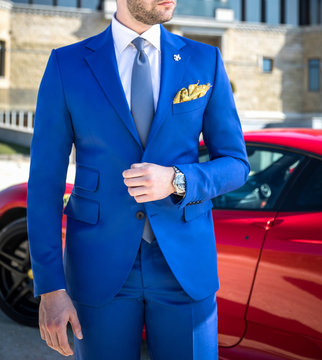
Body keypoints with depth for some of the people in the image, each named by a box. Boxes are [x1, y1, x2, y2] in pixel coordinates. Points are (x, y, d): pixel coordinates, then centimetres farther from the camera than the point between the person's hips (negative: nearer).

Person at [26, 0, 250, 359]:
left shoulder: (205, 61, 1)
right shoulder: (66, 65, -3)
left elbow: (234, 165, 4)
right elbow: (45, 181, -3)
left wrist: (176, 181, -17)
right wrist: (49, 287, -7)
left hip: (184, 263, 1)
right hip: (101, 266, -1)